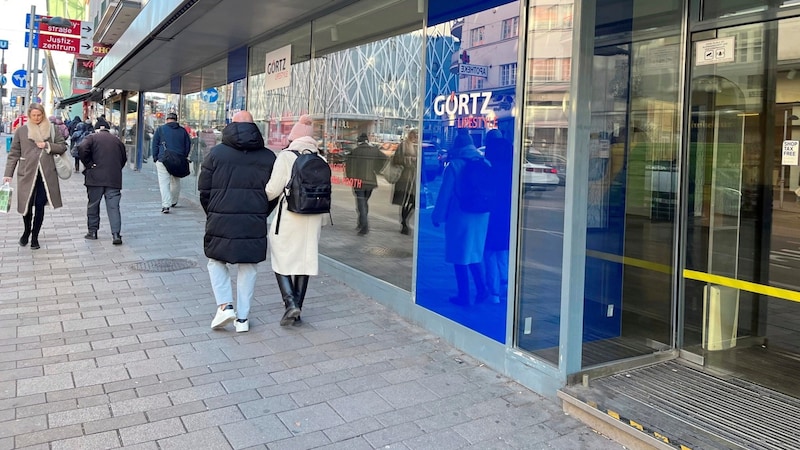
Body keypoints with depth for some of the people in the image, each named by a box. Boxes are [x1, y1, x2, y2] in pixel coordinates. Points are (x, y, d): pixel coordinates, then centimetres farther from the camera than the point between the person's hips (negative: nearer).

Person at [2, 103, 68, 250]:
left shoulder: (51, 130, 6)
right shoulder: (21, 131, 4)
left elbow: (62, 146, 8)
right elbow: (14, 154, 5)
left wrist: (48, 145, -9)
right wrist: (8, 174, 0)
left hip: (46, 174, 0)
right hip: (27, 173, 0)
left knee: (40, 206, 3)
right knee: (26, 204, 4)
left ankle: (35, 237, 16)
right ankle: (26, 231, 31)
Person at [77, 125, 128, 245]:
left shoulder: (92, 137, 4)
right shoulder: (117, 140, 14)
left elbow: (82, 149, -15)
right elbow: (124, 159, 16)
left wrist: (88, 164, -5)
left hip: (96, 177, -2)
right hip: (114, 179, 2)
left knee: (93, 204, 13)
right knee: (113, 206, -1)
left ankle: (92, 231, 21)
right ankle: (116, 234, -11)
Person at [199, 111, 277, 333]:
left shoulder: (216, 153, -1)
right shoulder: (268, 157, 5)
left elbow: (204, 190, 0)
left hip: (221, 221, -1)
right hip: (254, 224, 2)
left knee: (216, 262, 18)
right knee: (248, 269, 12)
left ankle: (225, 306, 3)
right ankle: (242, 318, 15)